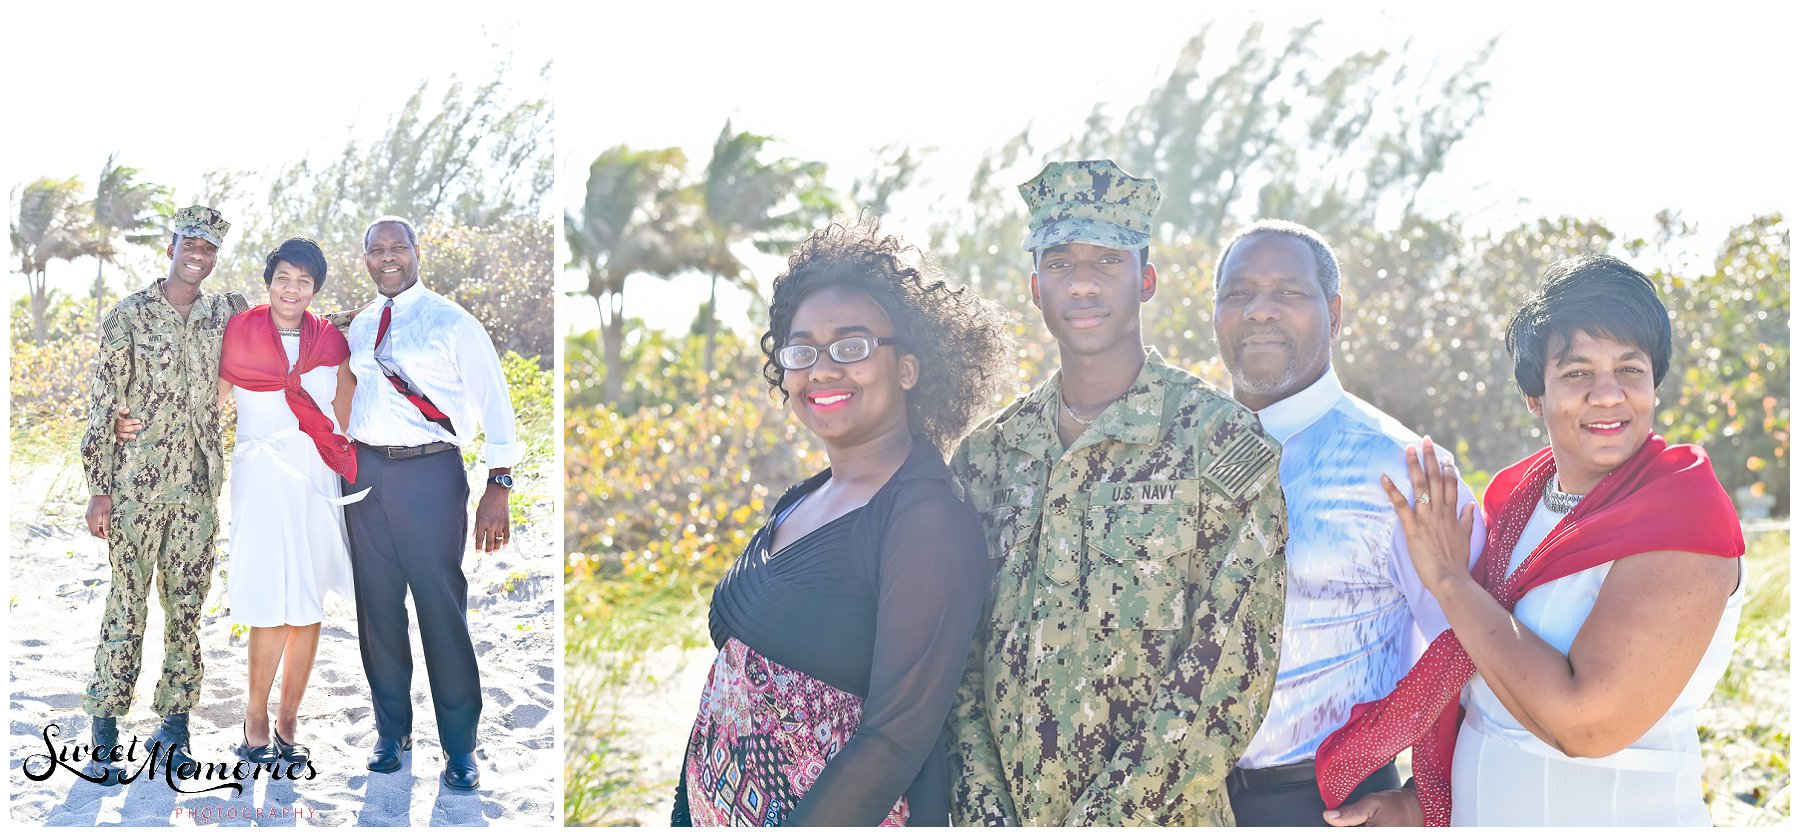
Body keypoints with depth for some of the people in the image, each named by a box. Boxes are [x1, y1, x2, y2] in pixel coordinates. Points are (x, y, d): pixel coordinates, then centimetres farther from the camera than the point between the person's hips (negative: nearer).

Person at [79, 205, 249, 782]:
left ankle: (174, 725, 14)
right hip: (137, 482, -3)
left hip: (198, 485, 4)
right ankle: (103, 736, 6)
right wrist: (100, 490, -7)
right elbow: (101, 408, -3)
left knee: (187, 605, 6)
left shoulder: (225, 314, 9)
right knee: (128, 604, -2)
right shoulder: (128, 317, -2)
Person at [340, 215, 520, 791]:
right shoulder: (358, 328, 15)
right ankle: (392, 730, 22)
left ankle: (459, 747, 3)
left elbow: (494, 403, -3)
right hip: (364, 472, 5)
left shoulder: (452, 323, -1)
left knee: (442, 607, -6)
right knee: (377, 605, 8)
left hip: (429, 470, -5)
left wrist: (498, 487, -11)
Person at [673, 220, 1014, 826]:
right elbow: (729, 674, 10)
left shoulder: (932, 519, -17)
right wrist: (685, 814, 6)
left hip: (845, 816, -7)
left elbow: (897, 739, -21)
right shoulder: (800, 501, 6)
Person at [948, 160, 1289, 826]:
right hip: (1006, 815, 4)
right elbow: (960, 655, 5)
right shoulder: (988, 453, 4)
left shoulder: (1222, 441, -9)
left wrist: (1104, 820, -18)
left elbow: (1230, 676, -14)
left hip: (1157, 822, -3)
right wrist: (981, 805, -8)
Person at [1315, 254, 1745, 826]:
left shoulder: (1683, 519, -19)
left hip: (1618, 818, -6)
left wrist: (1449, 579, -21)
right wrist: (1422, 802, -1)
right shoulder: (1517, 499, 1)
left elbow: (1587, 722, -28)